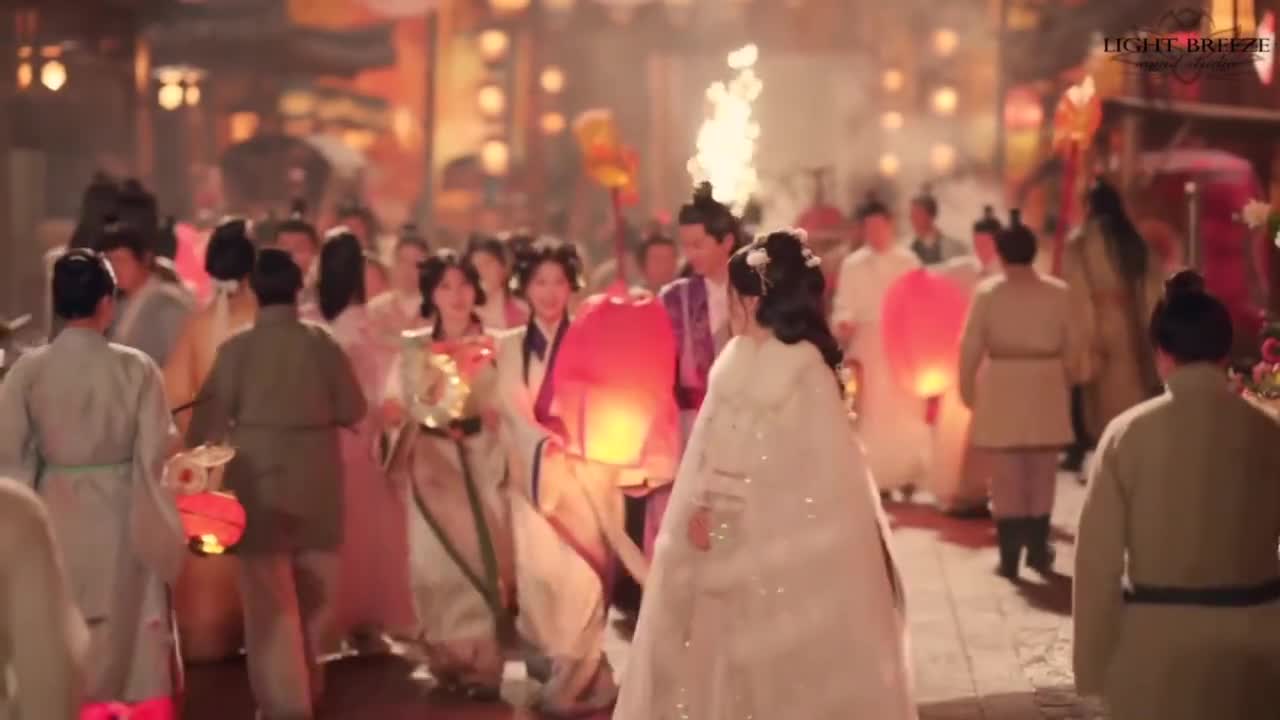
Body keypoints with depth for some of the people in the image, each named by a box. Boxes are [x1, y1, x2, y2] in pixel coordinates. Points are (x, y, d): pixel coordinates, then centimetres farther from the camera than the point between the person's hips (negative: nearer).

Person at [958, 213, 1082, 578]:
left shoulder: (988, 291, -4)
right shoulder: (1058, 291, 1)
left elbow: (971, 345, -5)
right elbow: (1072, 343, 4)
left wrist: (966, 388, 6)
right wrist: (1066, 382, 17)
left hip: (1001, 390, -2)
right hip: (1046, 389, 2)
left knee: (1006, 476, 2)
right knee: (1042, 474, 12)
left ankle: (1010, 557, 2)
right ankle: (1038, 551, 16)